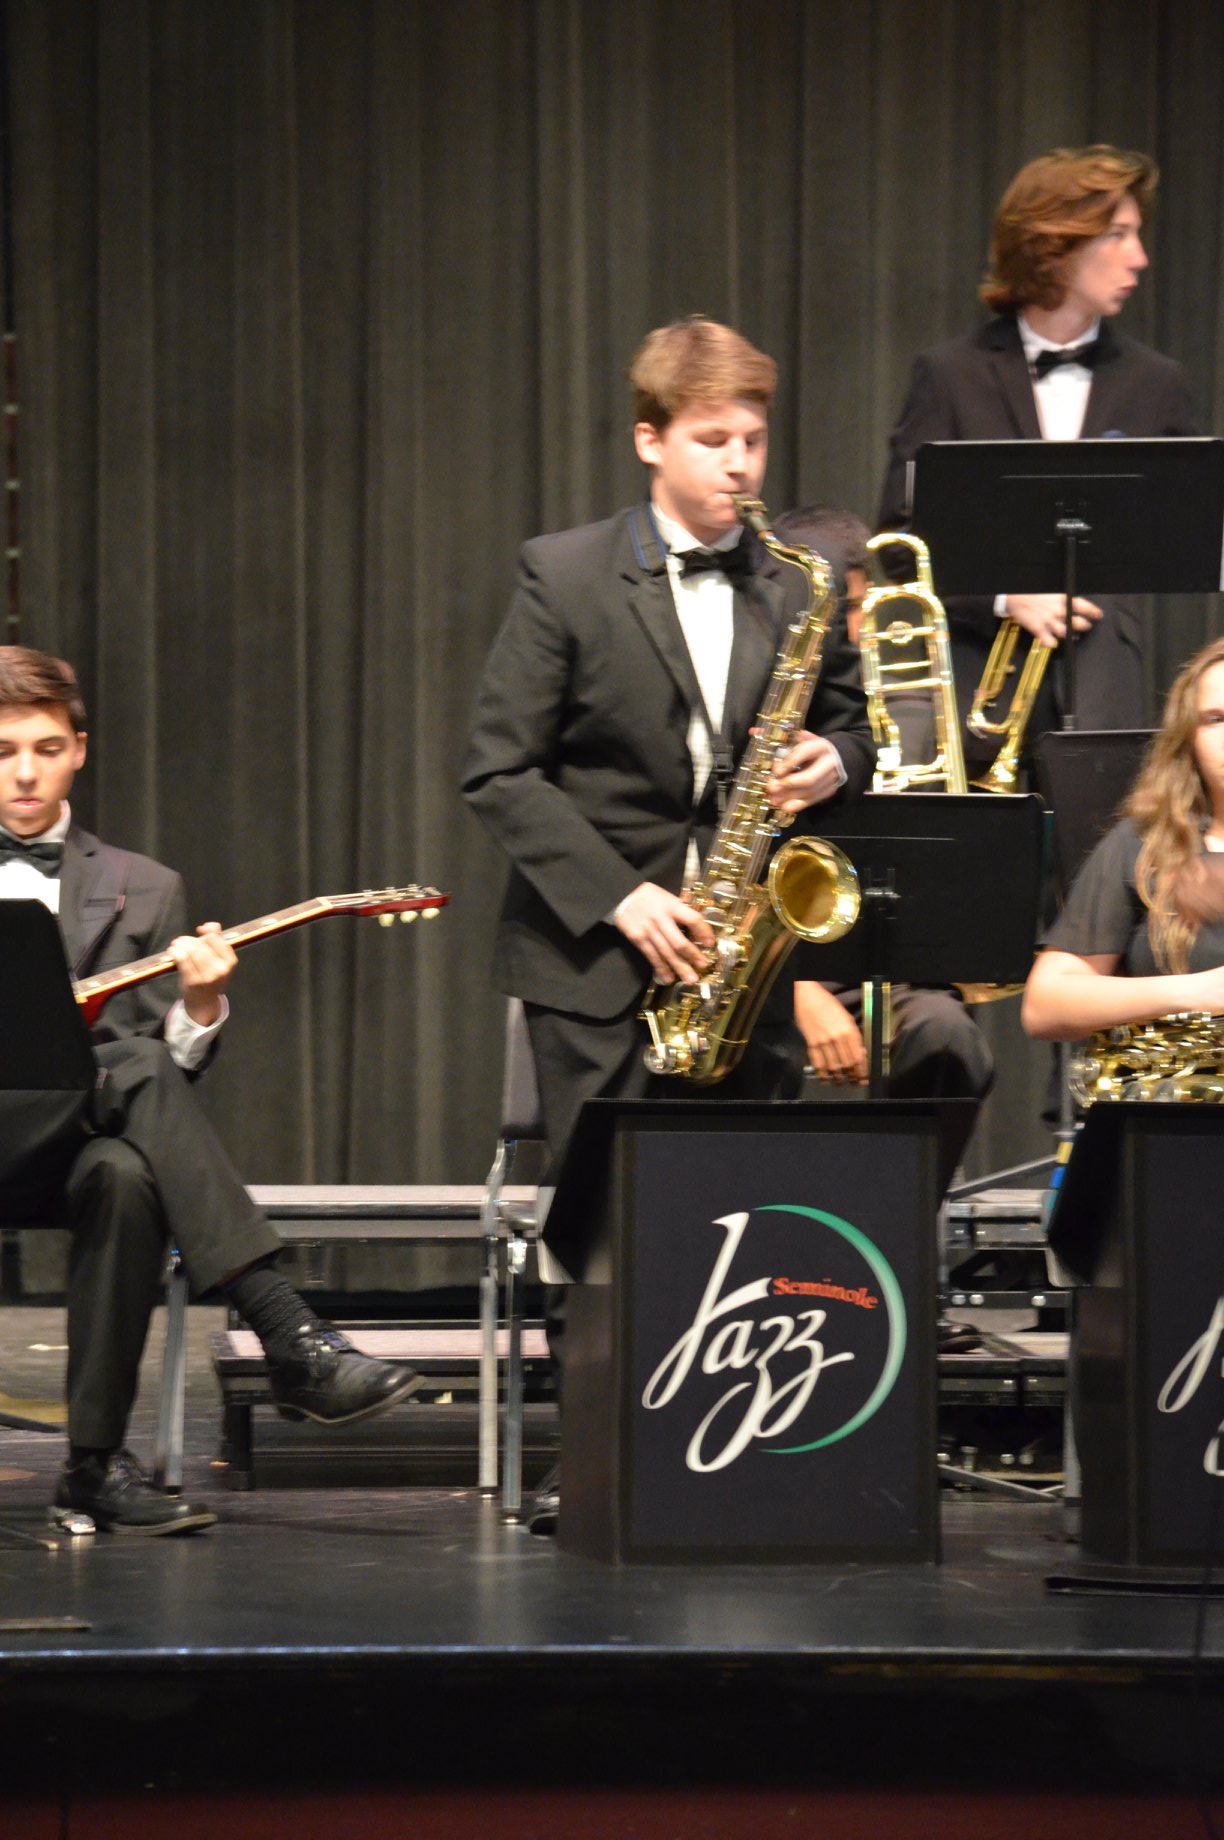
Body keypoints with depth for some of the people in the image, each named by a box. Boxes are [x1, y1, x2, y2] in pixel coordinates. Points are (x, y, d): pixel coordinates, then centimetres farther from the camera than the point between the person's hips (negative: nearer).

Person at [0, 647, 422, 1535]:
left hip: (78, 1135, 2)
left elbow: (178, 1064, 13)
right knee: (136, 1069, -33)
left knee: (124, 1173, -37)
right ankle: (290, 1335, -41)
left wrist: (200, 1009, -10)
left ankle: (98, 1462, -32)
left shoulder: (143, 890, 19)